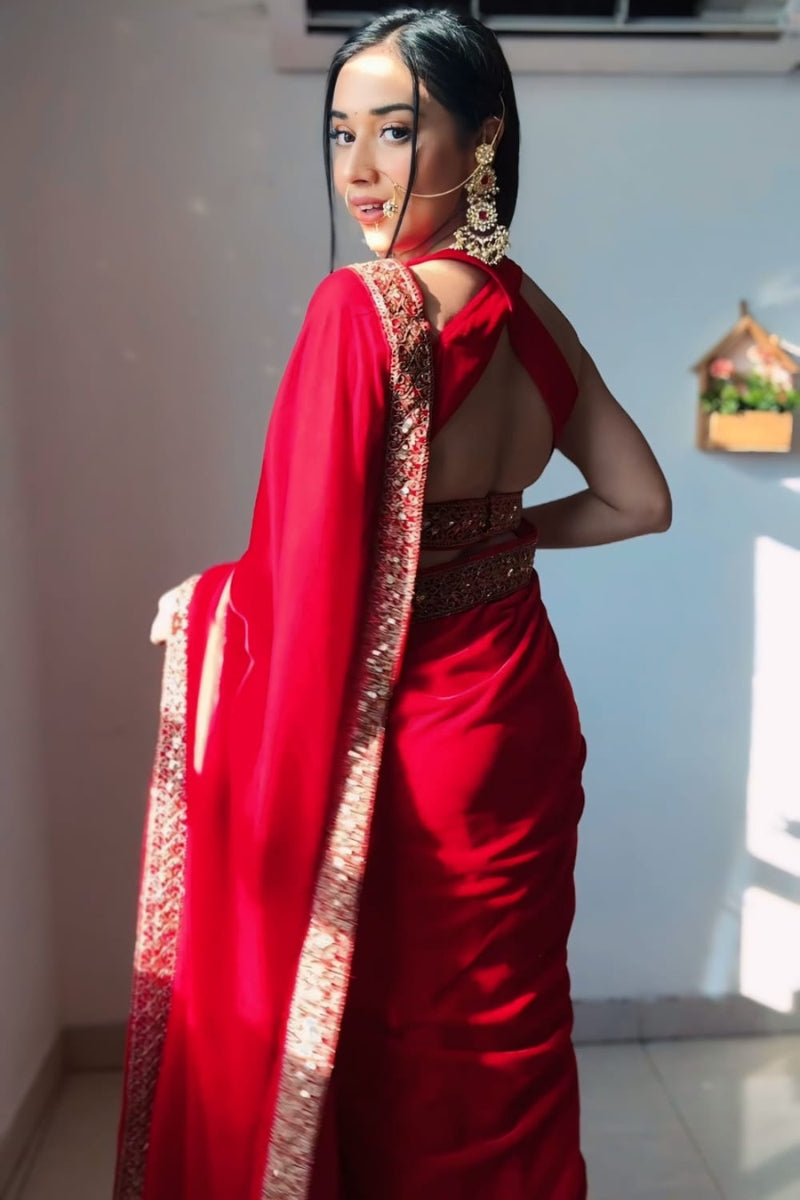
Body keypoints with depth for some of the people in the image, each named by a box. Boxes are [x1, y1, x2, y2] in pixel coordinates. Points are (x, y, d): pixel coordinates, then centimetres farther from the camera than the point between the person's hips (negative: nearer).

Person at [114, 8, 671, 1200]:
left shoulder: (363, 307, -20)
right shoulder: (531, 310, 1)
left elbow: (309, 578, -21)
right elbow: (638, 500, 8)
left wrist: (194, 606, -2)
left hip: (407, 739, -6)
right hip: (525, 714, 7)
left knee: (387, 1052, 16)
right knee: (507, 1032, 24)